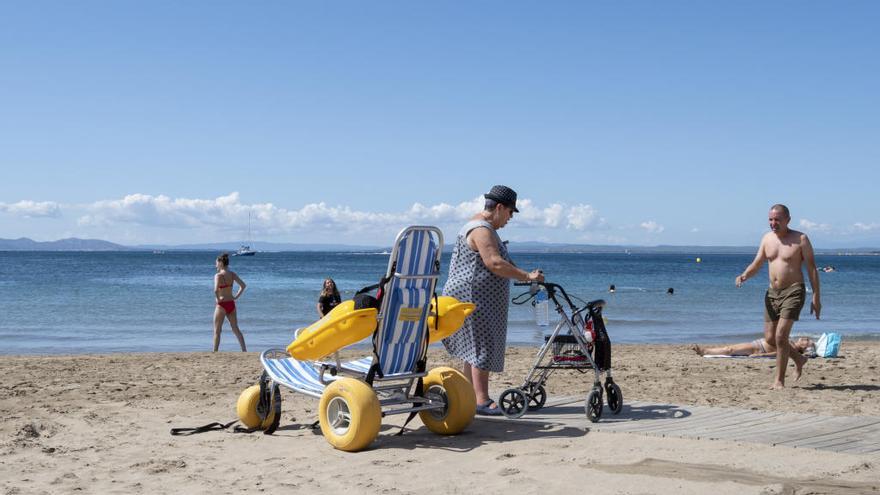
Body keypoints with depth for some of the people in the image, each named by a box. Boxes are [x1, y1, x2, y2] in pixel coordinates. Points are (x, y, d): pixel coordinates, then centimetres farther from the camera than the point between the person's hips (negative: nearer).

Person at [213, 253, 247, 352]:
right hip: (231, 303, 6)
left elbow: (216, 290, -29)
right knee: (236, 329, 14)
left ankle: (215, 352, 5)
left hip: (222, 305, -6)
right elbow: (243, 285, 5)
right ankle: (244, 350, 11)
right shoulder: (232, 274, 4)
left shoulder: (218, 275, -15)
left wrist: (217, 298, -13)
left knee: (217, 331, 5)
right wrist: (236, 296, 8)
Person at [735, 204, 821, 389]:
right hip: (772, 293, 6)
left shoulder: (800, 239, -6)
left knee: (781, 336, -15)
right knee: (770, 337, 8)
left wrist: (816, 297, -9)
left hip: (793, 292, -6)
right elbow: (756, 264, 12)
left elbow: (812, 269, -5)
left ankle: (779, 380, -4)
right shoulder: (767, 238, 9)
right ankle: (799, 360, 34)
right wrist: (744, 275, -10)